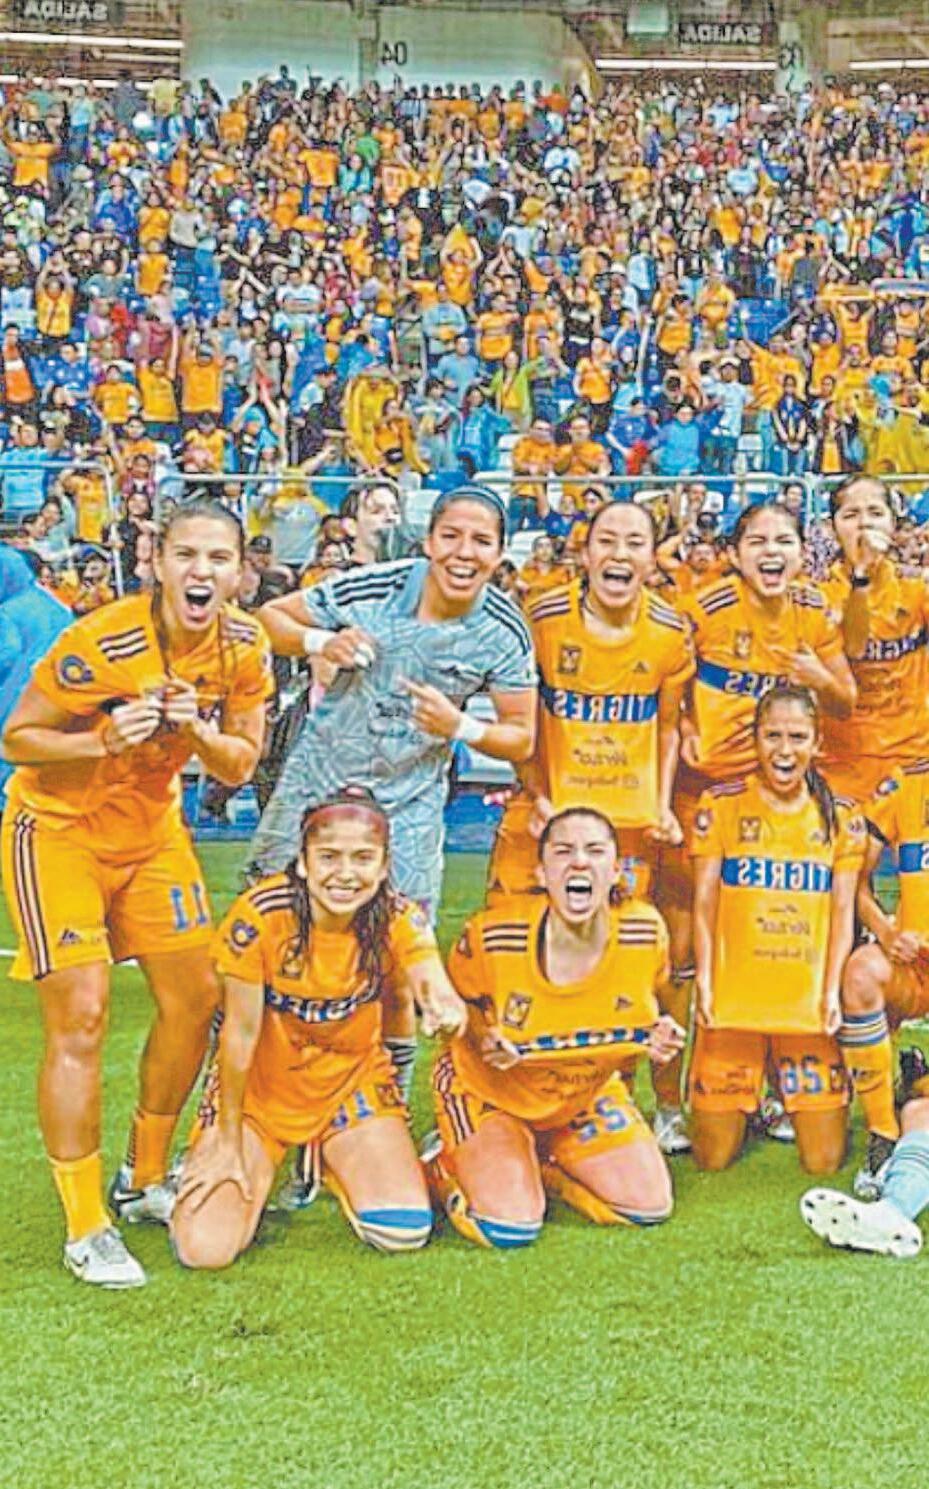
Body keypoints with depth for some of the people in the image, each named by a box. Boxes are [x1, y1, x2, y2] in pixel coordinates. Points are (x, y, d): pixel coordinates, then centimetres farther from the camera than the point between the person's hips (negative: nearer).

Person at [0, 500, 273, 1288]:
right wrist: (102, 740, -35)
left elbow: (239, 766, -2)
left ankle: (145, 1181, 26)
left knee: (196, 998, 6)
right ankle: (84, 1230, 0)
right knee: (80, 1017, -12)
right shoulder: (100, 641, -26)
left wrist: (200, 731, -23)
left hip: (152, 826, 6)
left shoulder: (245, 647, -10)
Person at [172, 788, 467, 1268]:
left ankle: (336, 1163, 21)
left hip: (352, 1084, 2)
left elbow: (439, 991, -34)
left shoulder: (398, 920, -17)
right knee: (206, 1248, -17)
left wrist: (447, 1009, -59)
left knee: (404, 1234, -13)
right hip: (257, 1088, -2)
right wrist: (229, 1142, -11)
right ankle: (258, 1172, 19)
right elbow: (240, 1032, -18)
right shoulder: (260, 916, -25)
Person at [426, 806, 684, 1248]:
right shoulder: (491, 938, -30)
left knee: (650, 1207, 1)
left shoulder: (647, 932, -20)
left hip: (587, 1092, 4)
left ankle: (542, 1163, 24)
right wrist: (484, 1040, -28)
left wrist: (656, 1036, -17)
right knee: (510, 1229, -18)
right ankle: (446, 1165, 14)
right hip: (489, 1089, -4)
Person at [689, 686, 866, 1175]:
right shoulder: (721, 805, 1)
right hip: (732, 1001, -1)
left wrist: (832, 990, -5)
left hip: (809, 1004, 1)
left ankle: (788, 1091, 33)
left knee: (824, 1162, 3)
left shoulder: (841, 817, 6)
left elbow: (842, 910, 5)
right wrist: (704, 981, -7)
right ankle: (747, 1104, 35)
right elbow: (704, 901, 1)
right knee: (713, 1159, 3)